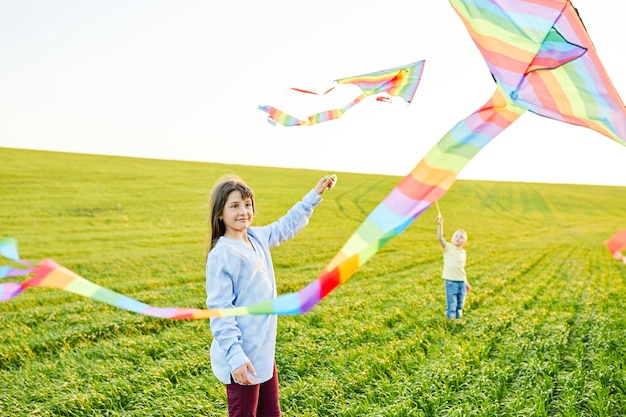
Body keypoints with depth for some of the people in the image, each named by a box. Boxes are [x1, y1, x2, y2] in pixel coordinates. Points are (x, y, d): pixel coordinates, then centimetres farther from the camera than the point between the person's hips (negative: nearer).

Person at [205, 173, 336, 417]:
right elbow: (220, 312, -20)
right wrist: (236, 356, -24)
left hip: (264, 351, 8)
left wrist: (315, 194, 23)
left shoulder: (257, 237, 3)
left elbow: (287, 225, 21)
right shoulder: (221, 255, -19)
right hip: (242, 359, -8)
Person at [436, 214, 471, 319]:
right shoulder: (448, 247, -3)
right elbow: (440, 238, -20)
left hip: (461, 281, 5)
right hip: (451, 280, -5)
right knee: (451, 304, -6)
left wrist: (466, 283, 21)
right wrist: (440, 224, -32)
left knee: (460, 305, 12)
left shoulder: (463, 253, 11)